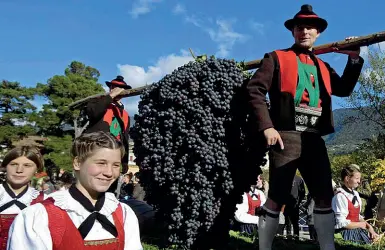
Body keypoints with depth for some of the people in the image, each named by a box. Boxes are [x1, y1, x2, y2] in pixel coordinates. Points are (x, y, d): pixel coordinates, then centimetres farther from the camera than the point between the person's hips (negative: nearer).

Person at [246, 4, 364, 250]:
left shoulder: (323, 67, 23)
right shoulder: (277, 58, 7)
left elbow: (344, 89, 15)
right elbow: (254, 90, -4)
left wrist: (354, 59, 6)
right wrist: (266, 127, -15)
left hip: (314, 138, 6)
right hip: (286, 136, -5)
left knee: (325, 196, 5)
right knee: (278, 197, -5)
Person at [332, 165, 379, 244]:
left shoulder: (355, 194, 7)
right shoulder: (340, 197, -19)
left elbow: (357, 216, 13)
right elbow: (342, 223, -20)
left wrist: (368, 226, -3)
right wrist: (361, 224, -9)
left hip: (356, 228, 8)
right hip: (346, 232, -8)